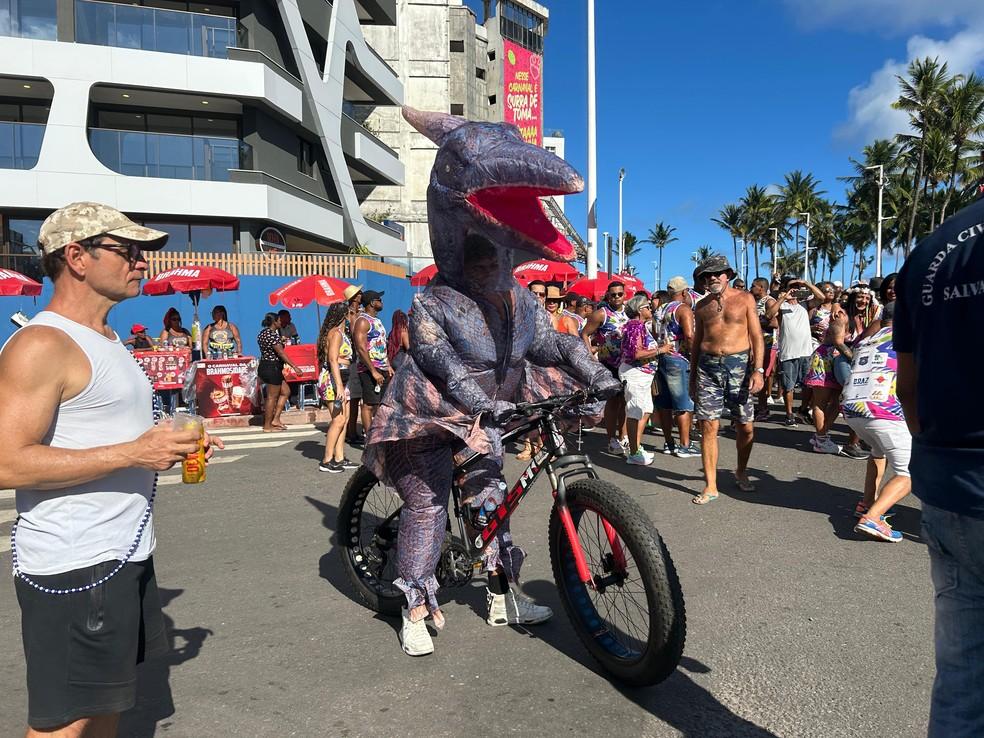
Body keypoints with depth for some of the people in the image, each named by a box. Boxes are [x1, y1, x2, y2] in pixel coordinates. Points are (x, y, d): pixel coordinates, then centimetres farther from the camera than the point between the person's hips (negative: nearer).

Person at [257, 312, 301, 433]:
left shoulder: (263, 333, 13)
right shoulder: (272, 335, -18)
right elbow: (281, 353, -23)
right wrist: (294, 367, -23)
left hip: (264, 367, 10)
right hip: (272, 368, -10)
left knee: (286, 391, 16)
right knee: (272, 397, -1)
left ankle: (275, 420, 15)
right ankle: (267, 426, 7)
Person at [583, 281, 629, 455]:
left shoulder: (629, 312, 9)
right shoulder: (601, 314, -7)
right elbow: (584, 334, -7)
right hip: (609, 364, -5)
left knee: (625, 401, 8)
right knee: (613, 401, -4)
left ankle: (623, 438, 19)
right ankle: (612, 442, 3)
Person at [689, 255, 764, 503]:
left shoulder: (745, 299, 5)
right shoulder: (702, 306, 12)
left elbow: (756, 336, 1)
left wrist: (758, 370, -10)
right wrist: (692, 376, 15)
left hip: (739, 365, -1)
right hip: (708, 367, 2)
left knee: (746, 427, 4)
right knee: (708, 427, -4)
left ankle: (741, 472, 30)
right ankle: (710, 486, 4)